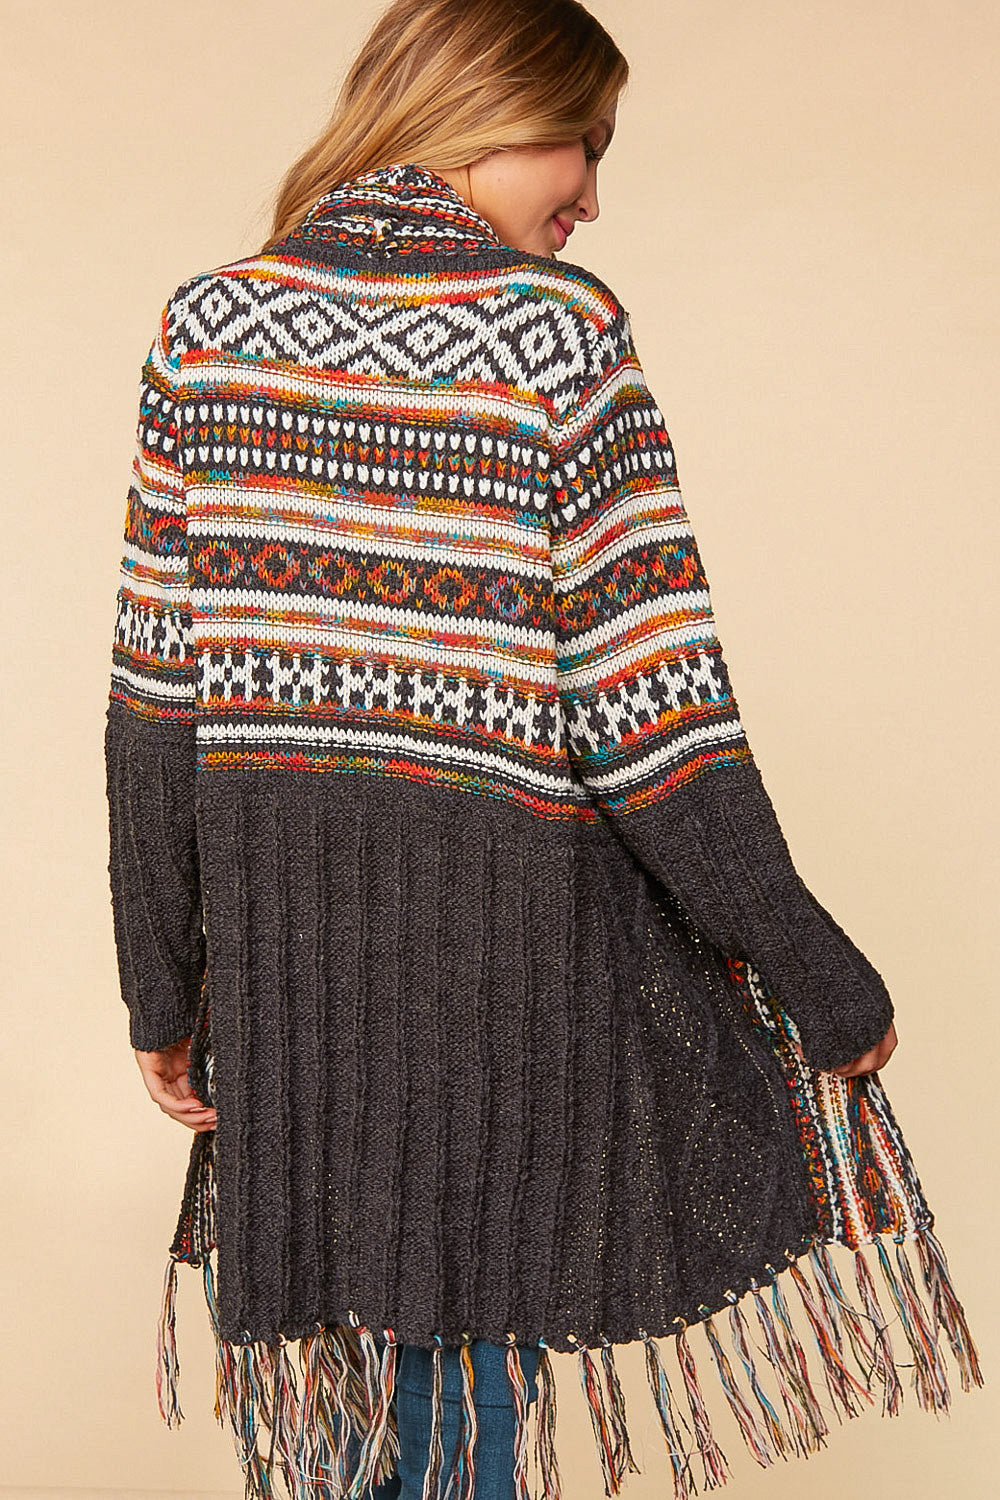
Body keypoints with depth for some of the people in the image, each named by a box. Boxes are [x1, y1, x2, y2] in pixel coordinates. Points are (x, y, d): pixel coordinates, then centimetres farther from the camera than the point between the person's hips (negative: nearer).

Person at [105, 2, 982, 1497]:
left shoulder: (207, 322, 2)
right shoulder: (559, 327, -9)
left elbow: (160, 698, 2)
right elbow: (647, 713, -13)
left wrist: (165, 994, 10)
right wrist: (825, 976, -4)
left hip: (280, 925, 4)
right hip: (506, 919, -3)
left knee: (345, 1346, 20)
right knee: (473, 1361, 15)